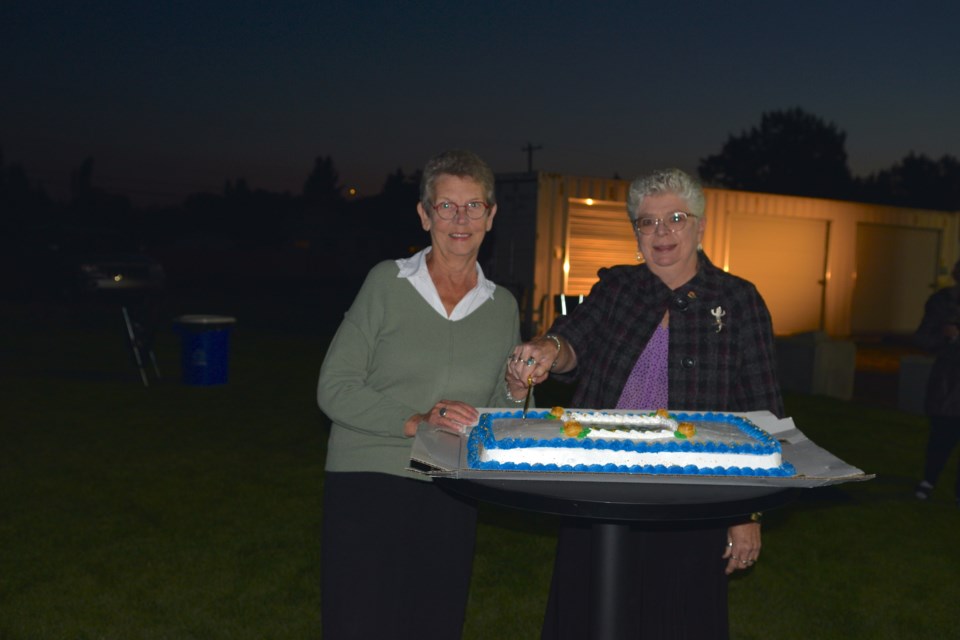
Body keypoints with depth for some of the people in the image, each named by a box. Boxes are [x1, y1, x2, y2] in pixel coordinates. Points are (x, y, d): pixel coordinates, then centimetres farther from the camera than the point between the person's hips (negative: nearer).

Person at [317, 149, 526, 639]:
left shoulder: (502, 306, 8)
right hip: (368, 485, -3)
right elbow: (333, 388, -7)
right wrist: (415, 421, -19)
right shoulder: (387, 283, -3)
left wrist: (519, 393, -6)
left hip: (451, 500, 4)